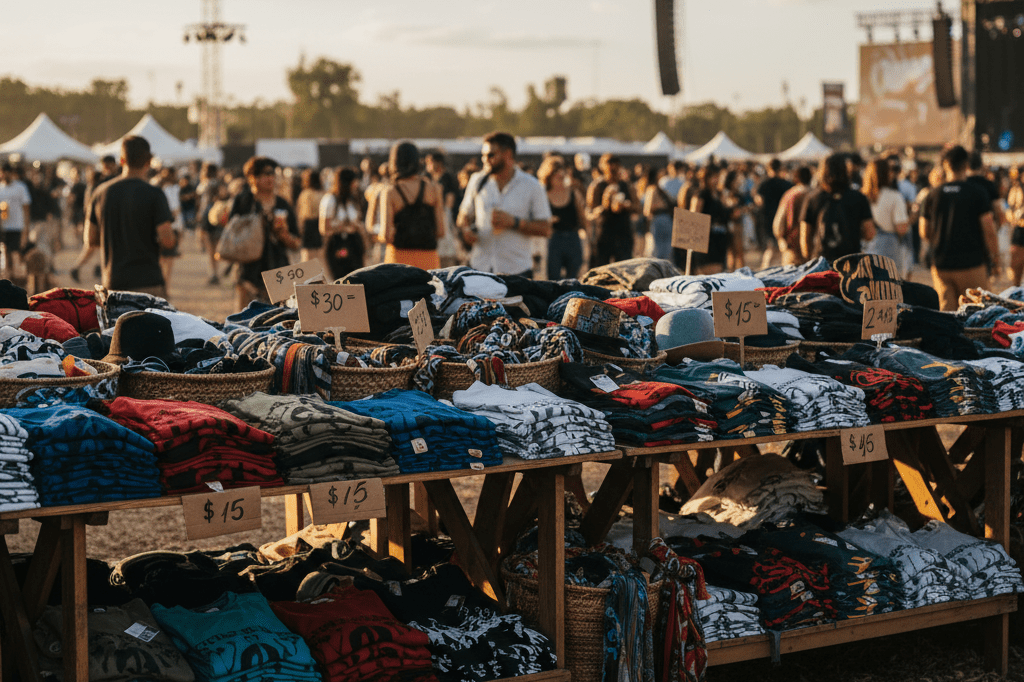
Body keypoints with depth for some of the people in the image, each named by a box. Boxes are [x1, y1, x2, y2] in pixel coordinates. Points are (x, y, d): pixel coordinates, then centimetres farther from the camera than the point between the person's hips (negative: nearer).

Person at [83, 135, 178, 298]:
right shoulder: (154, 194, -9)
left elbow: (90, 239, 9)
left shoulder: (101, 192, 5)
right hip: (148, 282, -5)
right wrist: (174, 237, 8)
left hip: (112, 282, 5)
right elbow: (166, 240, -14)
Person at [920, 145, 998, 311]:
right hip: (972, 264, -3)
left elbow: (924, 234, 12)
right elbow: (989, 230, -8)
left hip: (941, 265, 3)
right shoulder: (977, 193, -6)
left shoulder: (933, 195, 5)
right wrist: (994, 255, 6)